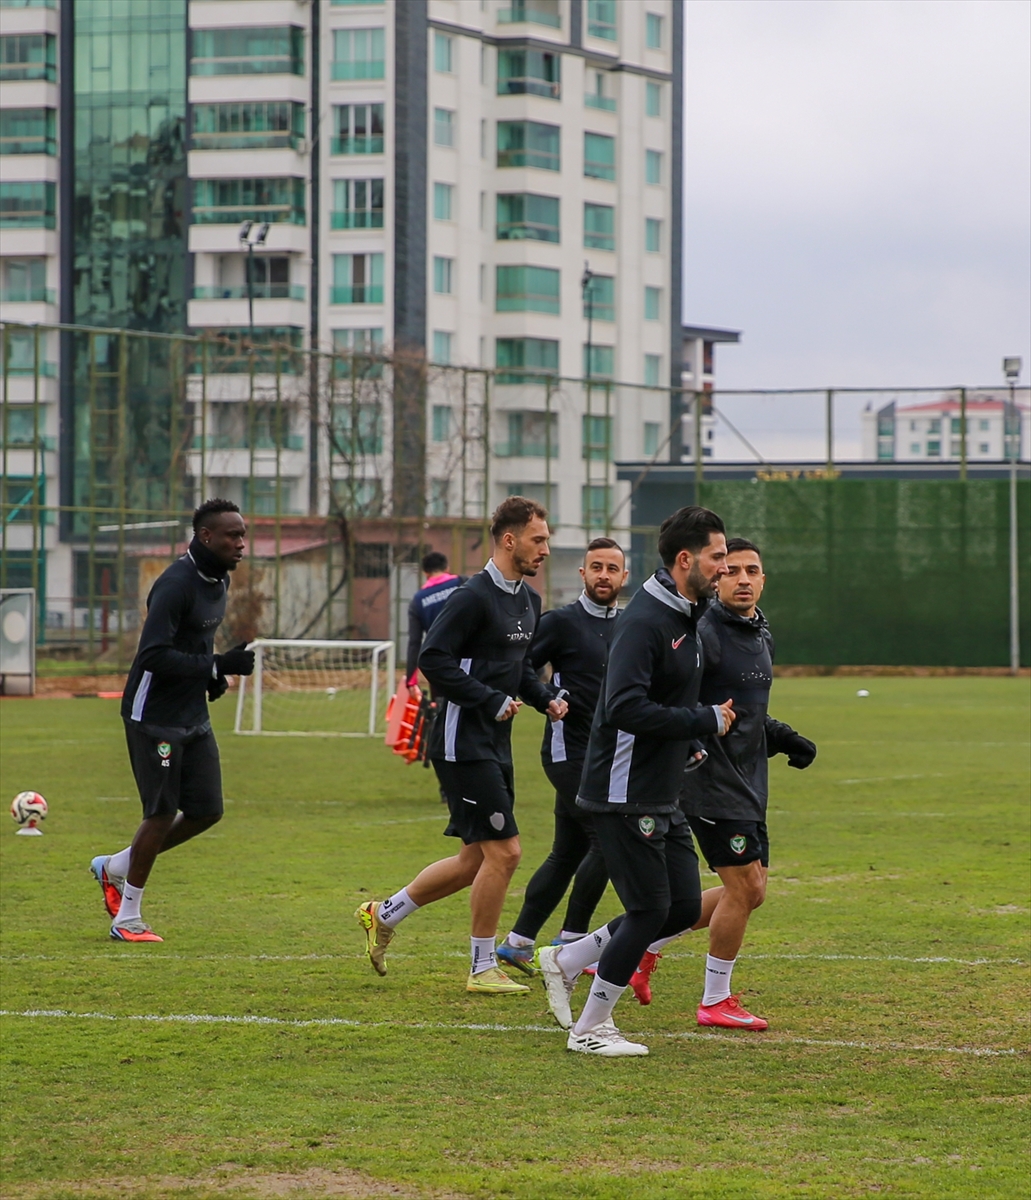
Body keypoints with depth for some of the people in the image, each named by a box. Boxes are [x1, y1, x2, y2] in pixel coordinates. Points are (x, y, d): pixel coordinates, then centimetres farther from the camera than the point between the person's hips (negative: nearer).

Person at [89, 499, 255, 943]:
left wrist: (212, 674, 4)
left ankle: (114, 867, 25)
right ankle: (126, 919, 11)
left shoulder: (219, 580, 8)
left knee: (207, 811, 6)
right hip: (154, 717, -9)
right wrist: (216, 667, -28)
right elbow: (154, 655, -26)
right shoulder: (176, 584, -21)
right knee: (162, 815, -4)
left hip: (194, 718, 9)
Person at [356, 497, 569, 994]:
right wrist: (491, 701, -20)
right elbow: (433, 659, -20)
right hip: (463, 743, -9)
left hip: (495, 746, 9)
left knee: (477, 859, 11)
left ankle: (383, 915, 25)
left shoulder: (528, 600, 13)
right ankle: (482, 968, 2)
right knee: (502, 850, -10)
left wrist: (545, 697, 6)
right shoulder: (475, 596, -15)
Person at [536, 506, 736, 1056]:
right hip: (625, 797, -10)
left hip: (662, 798, 10)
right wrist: (705, 721, -21)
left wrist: (688, 741, 10)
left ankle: (565, 960, 21)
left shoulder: (686, 617, 13)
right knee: (650, 911, -5)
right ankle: (590, 1028, 9)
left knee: (684, 908, 8)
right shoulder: (644, 620, -19)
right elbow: (626, 707, -28)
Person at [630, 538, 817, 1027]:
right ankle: (715, 1001, 6)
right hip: (711, 780, -9)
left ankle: (648, 943, 25)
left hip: (749, 784, 9)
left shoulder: (762, 636, 13)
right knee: (744, 886, -7)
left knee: (750, 891, 12)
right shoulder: (704, 634, -16)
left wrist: (783, 738, 14)